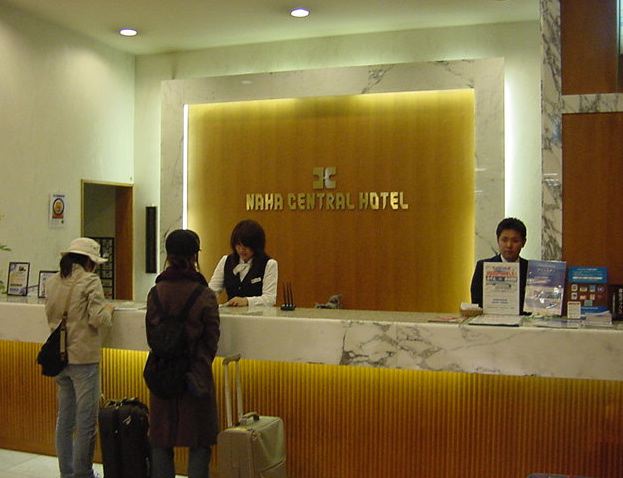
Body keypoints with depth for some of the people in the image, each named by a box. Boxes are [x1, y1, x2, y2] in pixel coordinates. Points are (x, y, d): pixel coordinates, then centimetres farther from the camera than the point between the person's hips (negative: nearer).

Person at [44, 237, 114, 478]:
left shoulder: (52, 282, 6)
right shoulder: (90, 281, -13)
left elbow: (50, 316, 15)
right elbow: (99, 319, -18)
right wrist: (108, 308, 1)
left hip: (59, 356, 7)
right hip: (83, 357, -7)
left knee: (65, 418, 15)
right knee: (86, 421, 4)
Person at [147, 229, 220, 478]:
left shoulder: (156, 292, -2)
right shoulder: (205, 295, -11)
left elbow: (151, 332, 4)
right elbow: (212, 339, -6)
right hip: (196, 374, -3)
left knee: (161, 441, 14)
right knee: (199, 441, 7)